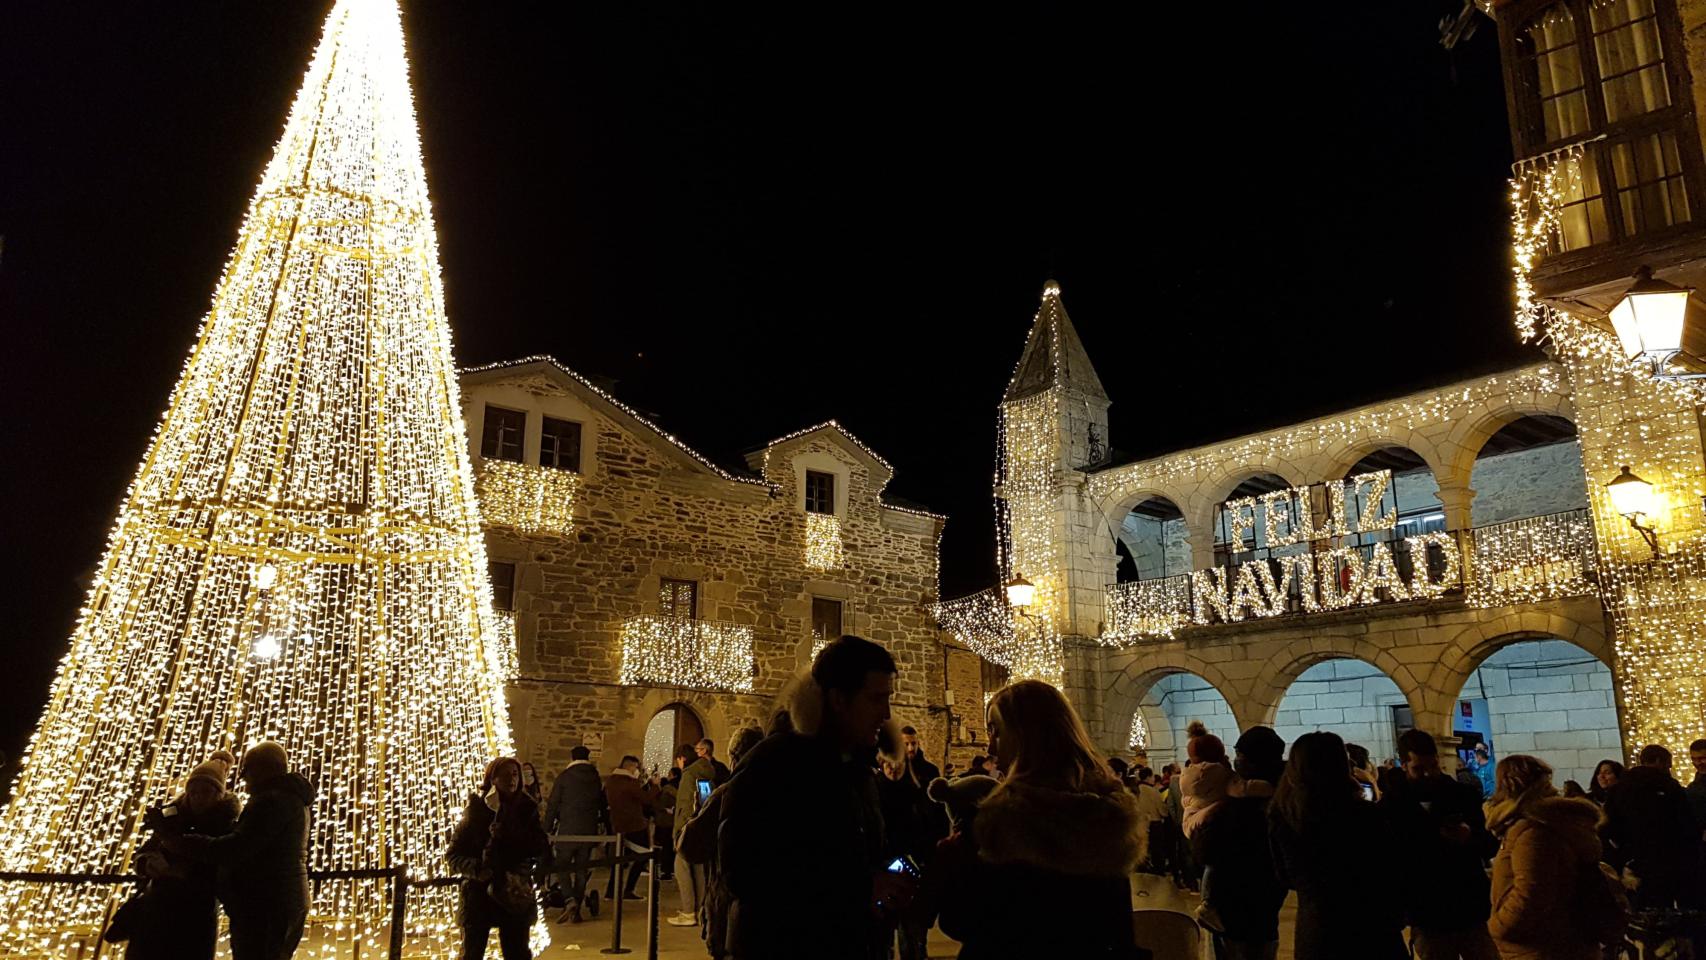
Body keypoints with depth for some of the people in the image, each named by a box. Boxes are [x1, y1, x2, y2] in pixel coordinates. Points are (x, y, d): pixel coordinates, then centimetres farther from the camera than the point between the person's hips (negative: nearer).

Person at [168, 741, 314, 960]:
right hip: (283, 906, 10)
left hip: (264, 907, -10)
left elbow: (235, 849, -21)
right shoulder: (291, 799, 21)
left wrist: (182, 844, -11)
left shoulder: (273, 800, -13)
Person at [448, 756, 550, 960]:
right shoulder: (476, 810, -3)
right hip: (479, 895, -2)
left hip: (515, 895, 2)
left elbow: (540, 847, -4)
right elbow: (453, 855, -2)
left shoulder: (526, 809, 3)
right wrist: (475, 869, -20)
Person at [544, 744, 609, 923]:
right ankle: (575, 911, 11)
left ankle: (569, 900, -16)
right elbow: (604, 807, 12)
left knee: (562, 868, 6)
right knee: (581, 870, 10)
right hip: (589, 831, 3)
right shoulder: (597, 779, 8)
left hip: (567, 831, -3)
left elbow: (552, 805, -4)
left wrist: (548, 828, 2)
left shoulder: (564, 777, -3)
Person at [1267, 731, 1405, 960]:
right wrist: (1395, 920, 12)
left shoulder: (1280, 816, -5)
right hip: (1367, 932, -3)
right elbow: (1386, 875, -5)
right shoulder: (1363, 815, -17)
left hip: (1311, 934, 4)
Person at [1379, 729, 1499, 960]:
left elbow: (1491, 846, 7)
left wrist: (1470, 839, -14)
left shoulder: (1465, 795, 4)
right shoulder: (1391, 806, -3)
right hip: (1428, 920, -1)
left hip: (1474, 912, 2)